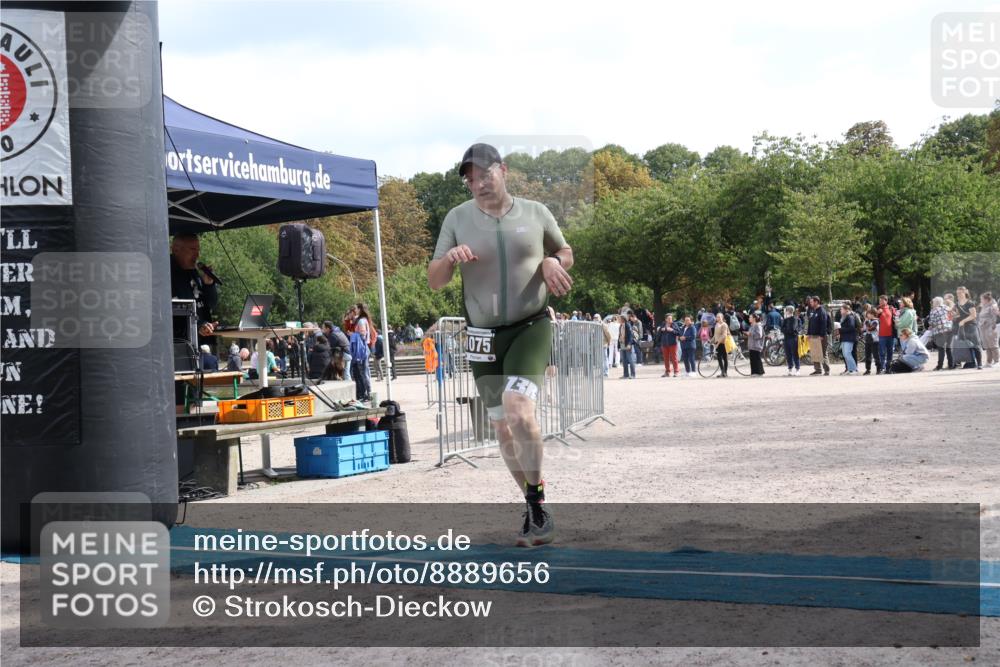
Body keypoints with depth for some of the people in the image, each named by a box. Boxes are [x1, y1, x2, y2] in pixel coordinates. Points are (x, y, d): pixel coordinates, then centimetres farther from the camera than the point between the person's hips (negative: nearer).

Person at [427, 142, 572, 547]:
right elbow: (434, 282, 0)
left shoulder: (535, 214, 1)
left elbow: (565, 252, 16)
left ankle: (538, 506, -11)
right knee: (503, 426, 8)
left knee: (518, 409, -24)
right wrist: (450, 258, -22)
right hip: (483, 336, 3)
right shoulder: (457, 218, 2)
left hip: (530, 328, -3)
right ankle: (535, 508, 24)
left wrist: (552, 263, -8)